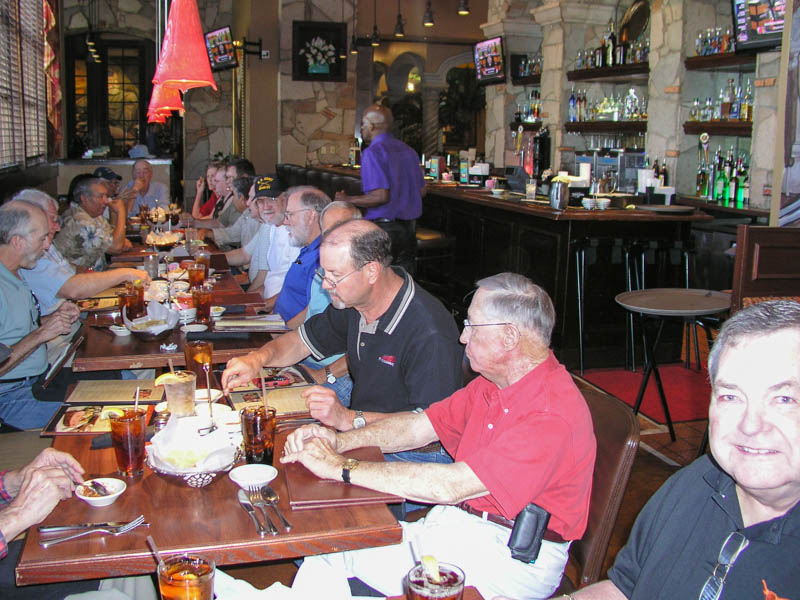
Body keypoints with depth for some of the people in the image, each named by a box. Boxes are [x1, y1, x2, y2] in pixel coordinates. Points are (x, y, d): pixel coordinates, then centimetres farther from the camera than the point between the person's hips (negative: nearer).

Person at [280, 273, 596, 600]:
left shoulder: (552, 414, -24)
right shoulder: (492, 383, 8)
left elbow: (452, 486, -30)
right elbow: (420, 426, 12)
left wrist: (341, 468, -25)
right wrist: (339, 440, -5)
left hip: (511, 559, -8)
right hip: (454, 523, 8)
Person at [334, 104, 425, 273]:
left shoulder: (372, 153, -13)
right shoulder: (409, 151, 11)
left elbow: (381, 196, -21)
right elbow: (422, 191, 15)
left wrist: (347, 200, -10)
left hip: (384, 226, -8)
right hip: (410, 227, 8)